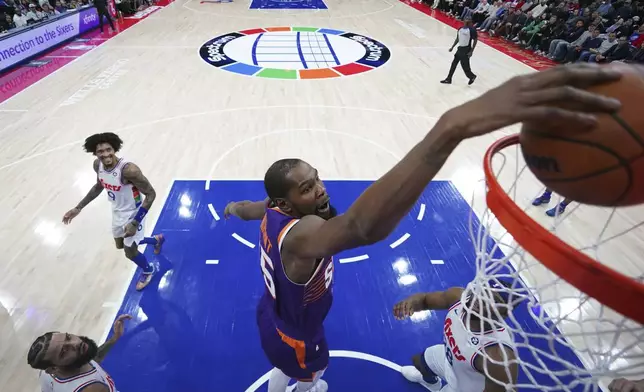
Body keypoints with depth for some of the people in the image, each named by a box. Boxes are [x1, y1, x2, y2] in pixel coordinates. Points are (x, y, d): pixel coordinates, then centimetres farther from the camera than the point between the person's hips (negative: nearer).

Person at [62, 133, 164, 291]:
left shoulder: (129, 170, -36)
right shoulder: (97, 165, -12)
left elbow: (151, 194, -29)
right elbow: (99, 186, 9)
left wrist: (135, 223, -30)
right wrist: (78, 208, 8)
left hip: (133, 214, -8)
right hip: (117, 212, 8)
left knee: (130, 252, 4)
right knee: (120, 244, 26)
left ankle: (148, 271, 38)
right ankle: (157, 239, 51)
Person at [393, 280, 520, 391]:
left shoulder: (499, 357, -47)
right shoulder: (458, 296, -31)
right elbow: (425, 299, -15)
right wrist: (413, 300, -37)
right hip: (448, 356, 5)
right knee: (420, 361, 32)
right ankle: (430, 381, 68)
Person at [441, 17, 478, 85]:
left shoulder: (472, 30, -13)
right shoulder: (460, 29, 8)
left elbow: (475, 40, -12)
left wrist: (471, 51, -17)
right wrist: (452, 47, 16)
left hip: (466, 50, -7)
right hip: (460, 48, 7)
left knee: (465, 65, -1)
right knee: (454, 64, 9)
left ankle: (472, 77, 25)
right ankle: (448, 79, 18)